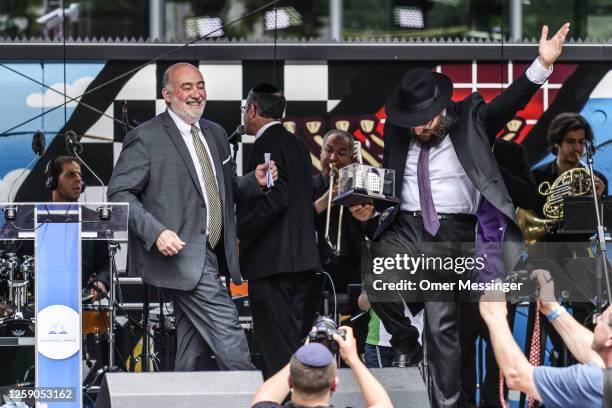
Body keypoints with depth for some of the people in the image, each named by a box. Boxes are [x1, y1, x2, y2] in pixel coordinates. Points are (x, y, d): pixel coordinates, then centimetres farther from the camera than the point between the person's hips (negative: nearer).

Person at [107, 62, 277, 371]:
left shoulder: (215, 134, 17)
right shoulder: (145, 138, -7)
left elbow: (227, 189, 24)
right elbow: (119, 194, -10)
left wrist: (255, 181, 2)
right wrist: (156, 232, -22)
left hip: (209, 256, 8)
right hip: (179, 253, -8)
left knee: (191, 351, 10)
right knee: (228, 335, -14)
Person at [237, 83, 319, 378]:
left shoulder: (267, 144, -11)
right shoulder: (297, 144, 17)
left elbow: (275, 199, -22)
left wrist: (238, 235, -18)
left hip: (272, 260, -10)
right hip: (301, 259, 10)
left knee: (276, 348, -9)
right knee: (290, 342, 12)